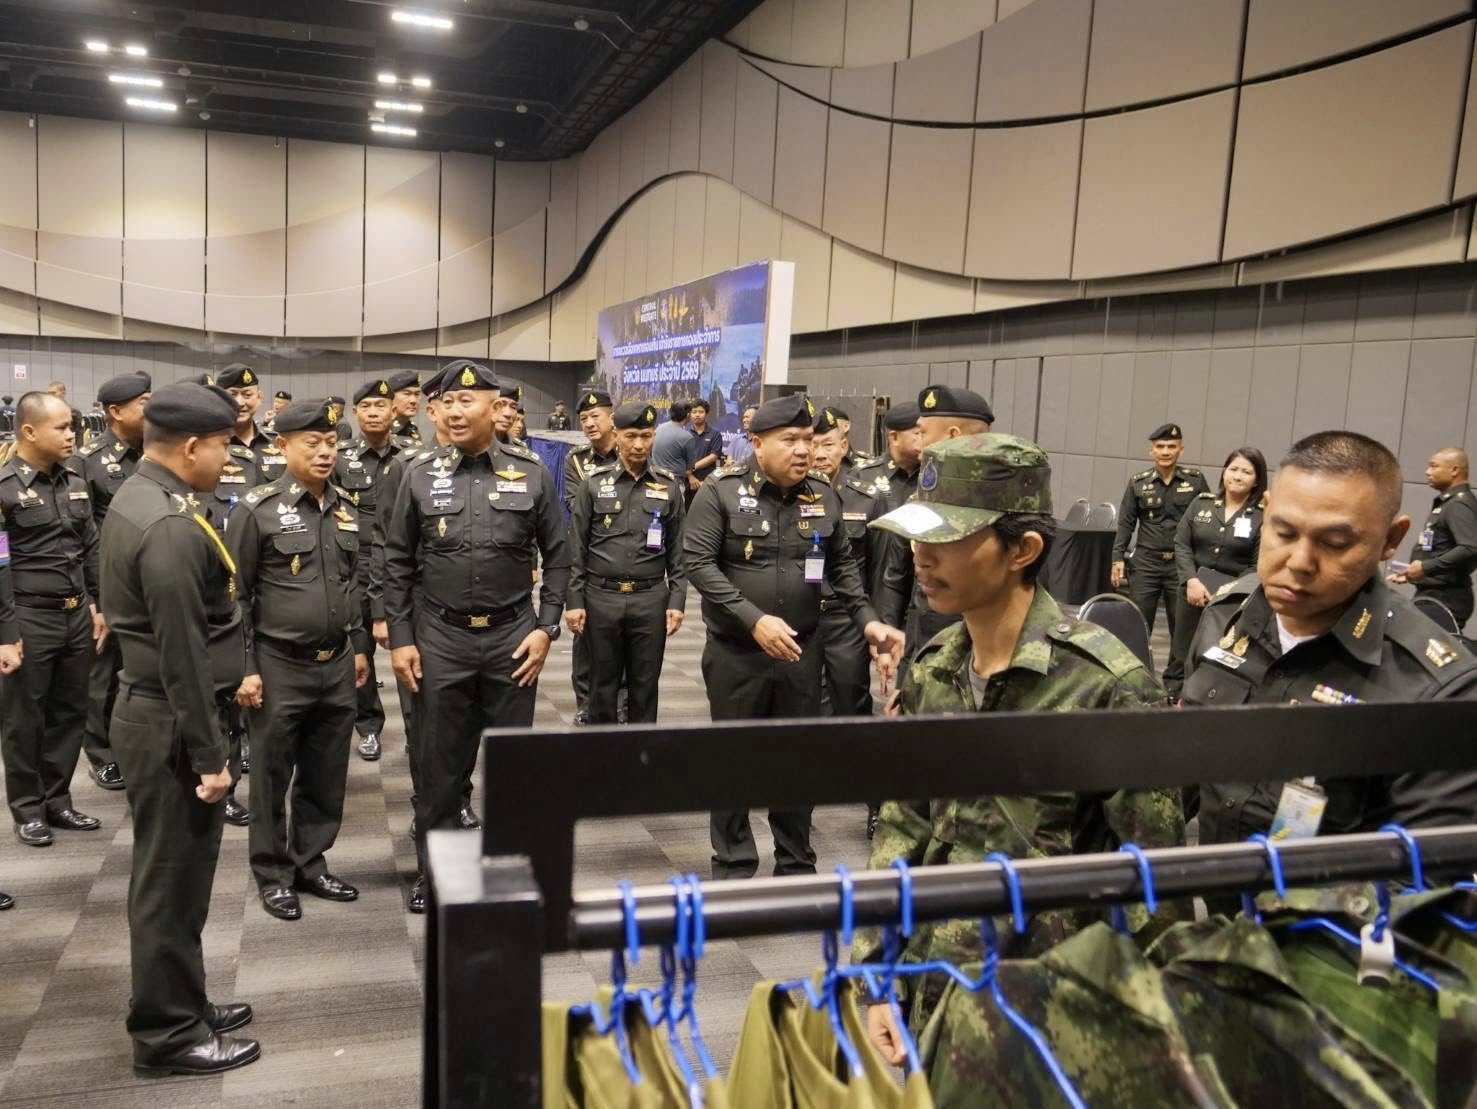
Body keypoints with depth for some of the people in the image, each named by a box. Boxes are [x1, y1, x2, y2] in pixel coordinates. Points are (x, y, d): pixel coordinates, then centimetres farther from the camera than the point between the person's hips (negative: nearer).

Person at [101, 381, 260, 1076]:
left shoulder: (136, 497, 9)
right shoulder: (171, 527, -24)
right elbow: (183, 655, -24)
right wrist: (208, 754, -18)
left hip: (150, 709, 10)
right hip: (169, 722, -10)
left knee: (173, 873, 19)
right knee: (172, 878, 3)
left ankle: (179, 1006, 33)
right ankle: (168, 1035, 17)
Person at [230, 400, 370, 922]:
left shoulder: (346, 507, 7)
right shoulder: (257, 509, -9)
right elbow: (234, 595, -7)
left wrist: (360, 646, 15)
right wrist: (244, 668, -10)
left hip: (338, 666, 5)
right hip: (280, 668, -5)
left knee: (327, 776, 13)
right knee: (273, 776, 9)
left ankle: (311, 864, 29)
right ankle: (273, 875, 23)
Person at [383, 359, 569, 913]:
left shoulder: (532, 473, -2)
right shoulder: (420, 475, -1)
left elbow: (556, 556, 4)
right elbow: (397, 562, 3)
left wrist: (546, 626, -4)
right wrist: (400, 638, -1)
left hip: (512, 634, 0)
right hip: (441, 638, 0)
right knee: (441, 761, 9)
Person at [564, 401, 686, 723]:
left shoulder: (669, 485, 4)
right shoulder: (594, 483, 1)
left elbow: (677, 549, 6)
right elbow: (576, 548, 2)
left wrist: (677, 600, -1)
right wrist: (574, 601, -3)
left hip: (651, 599, 1)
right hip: (601, 597, 0)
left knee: (645, 685, 8)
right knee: (603, 683, 9)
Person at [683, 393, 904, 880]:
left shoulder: (824, 496, 2)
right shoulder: (721, 493, -10)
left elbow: (842, 566, 11)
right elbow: (698, 563, -15)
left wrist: (868, 620, -3)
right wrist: (753, 619, -23)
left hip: (801, 653, 4)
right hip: (735, 653, -3)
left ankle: (797, 866, 29)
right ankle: (734, 866, 24)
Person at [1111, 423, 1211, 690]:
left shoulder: (1195, 480, 2)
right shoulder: (1138, 483, 4)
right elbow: (1126, 522, 7)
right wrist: (1118, 558, -1)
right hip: (1145, 562, 0)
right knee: (1138, 625, 3)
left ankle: (1175, 683, 19)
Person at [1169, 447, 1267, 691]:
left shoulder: (1262, 516, -5)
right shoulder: (1201, 503, 6)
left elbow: (1259, 565, -6)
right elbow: (1181, 544, 3)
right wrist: (1191, 580, -10)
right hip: (1193, 589, 3)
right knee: (1186, 654, 12)